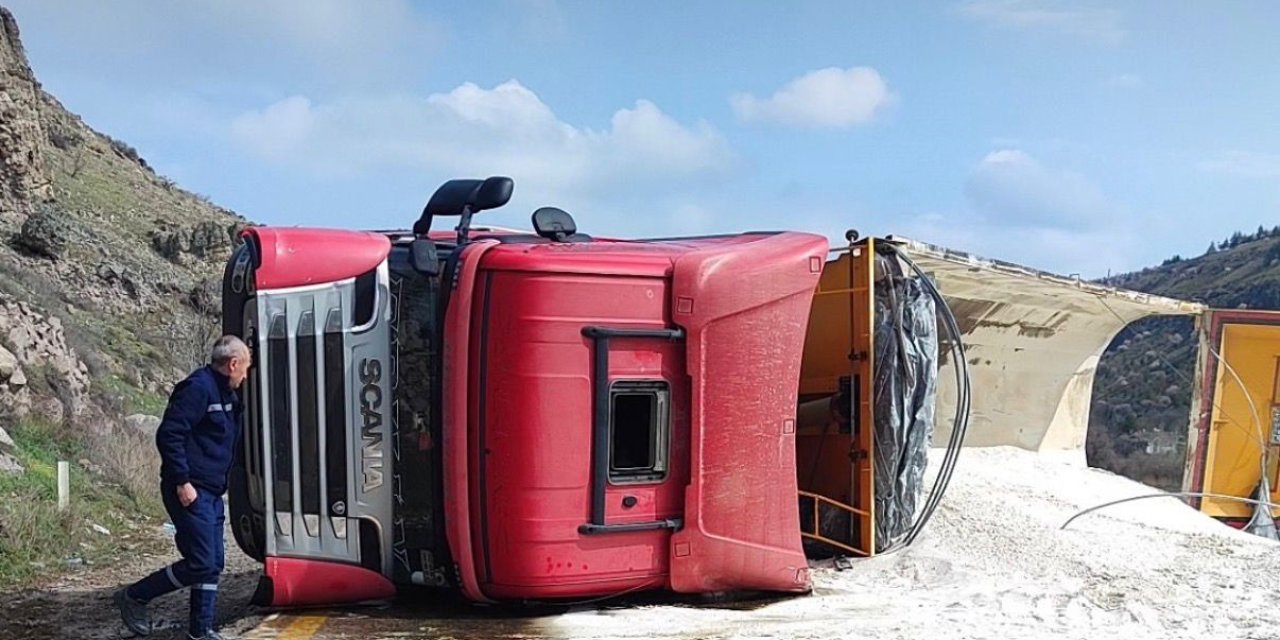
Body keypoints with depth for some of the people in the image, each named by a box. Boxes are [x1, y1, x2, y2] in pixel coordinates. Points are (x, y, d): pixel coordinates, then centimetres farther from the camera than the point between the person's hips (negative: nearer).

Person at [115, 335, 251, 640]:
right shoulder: (198, 388, -15)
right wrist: (182, 482, -21)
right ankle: (134, 597, 8)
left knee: (213, 565, 10)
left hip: (212, 494, 10)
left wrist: (220, 484, 18)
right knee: (201, 563, -9)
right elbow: (168, 435, -21)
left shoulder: (225, 394, 16)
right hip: (190, 492, -10)